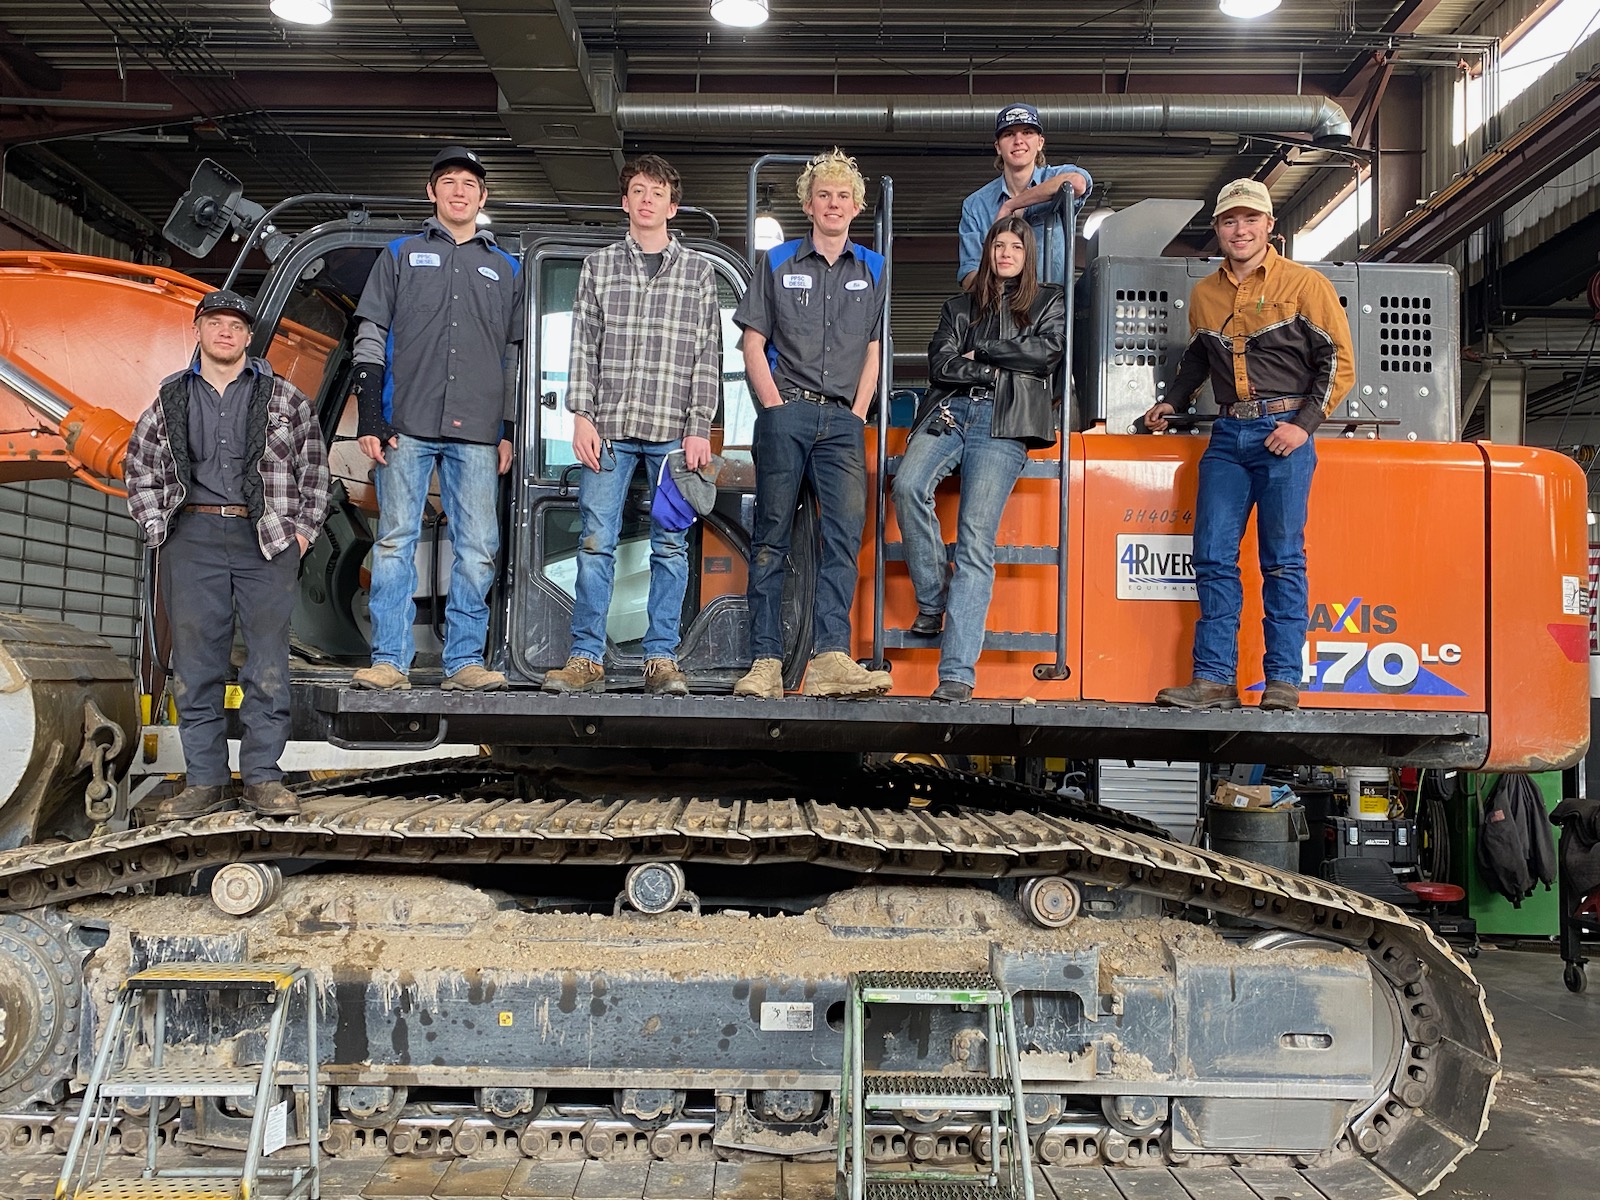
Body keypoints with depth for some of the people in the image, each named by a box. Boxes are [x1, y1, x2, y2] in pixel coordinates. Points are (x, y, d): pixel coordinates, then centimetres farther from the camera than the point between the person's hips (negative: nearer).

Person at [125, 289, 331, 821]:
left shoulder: (283, 397, 8)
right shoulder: (171, 399, 13)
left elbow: (314, 465, 10)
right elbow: (138, 465, 21)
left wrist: (303, 529, 2)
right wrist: (156, 528, 10)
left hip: (267, 539, -1)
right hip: (192, 540, 2)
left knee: (268, 659, -2)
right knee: (195, 661, 2)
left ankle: (263, 776, 5)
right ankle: (204, 781, 9)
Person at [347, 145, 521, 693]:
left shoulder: (504, 268, 19)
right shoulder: (401, 255, 14)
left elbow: (514, 355, 18)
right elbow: (370, 336, 8)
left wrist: (509, 430, 10)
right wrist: (369, 417, -2)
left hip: (476, 435, 2)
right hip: (408, 426, -1)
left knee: (478, 549, -2)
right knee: (395, 542, -3)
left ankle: (464, 661, 4)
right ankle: (389, 660, 1)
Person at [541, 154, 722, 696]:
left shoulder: (698, 271, 10)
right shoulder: (598, 265, 14)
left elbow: (708, 356, 5)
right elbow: (583, 346, 9)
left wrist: (699, 429, -4)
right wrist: (582, 416, -2)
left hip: (674, 431, 0)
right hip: (609, 428, 1)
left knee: (670, 544, 0)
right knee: (596, 542, -2)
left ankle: (661, 660, 7)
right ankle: (587, 660, 4)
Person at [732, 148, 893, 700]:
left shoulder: (873, 269, 17)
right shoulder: (777, 263, 12)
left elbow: (873, 351, 16)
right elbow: (753, 344, 9)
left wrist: (857, 417, 4)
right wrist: (775, 408, -3)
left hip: (843, 420, 2)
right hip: (786, 412, -1)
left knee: (846, 531, -13)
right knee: (771, 536, -3)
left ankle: (831, 657, -19)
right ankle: (765, 662, -3)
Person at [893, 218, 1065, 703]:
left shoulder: (1049, 302, 21)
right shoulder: (960, 306, 26)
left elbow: (1047, 352, 1)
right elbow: (939, 363, 10)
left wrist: (980, 350, 5)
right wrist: (998, 369, 0)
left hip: (1003, 425, -3)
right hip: (950, 410, 3)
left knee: (976, 537, -19)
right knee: (908, 485, -31)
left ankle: (957, 672, -25)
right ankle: (932, 602, -14)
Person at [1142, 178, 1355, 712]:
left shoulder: (1305, 284, 1)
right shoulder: (1204, 295, 15)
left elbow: (1338, 362, 0)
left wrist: (1304, 424, -10)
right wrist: (1172, 403, 20)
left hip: (1284, 433, -4)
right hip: (1227, 435, 5)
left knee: (1283, 561, -4)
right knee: (1213, 557, -2)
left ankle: (1283, 680, 0)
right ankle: (1214, 679, 1)